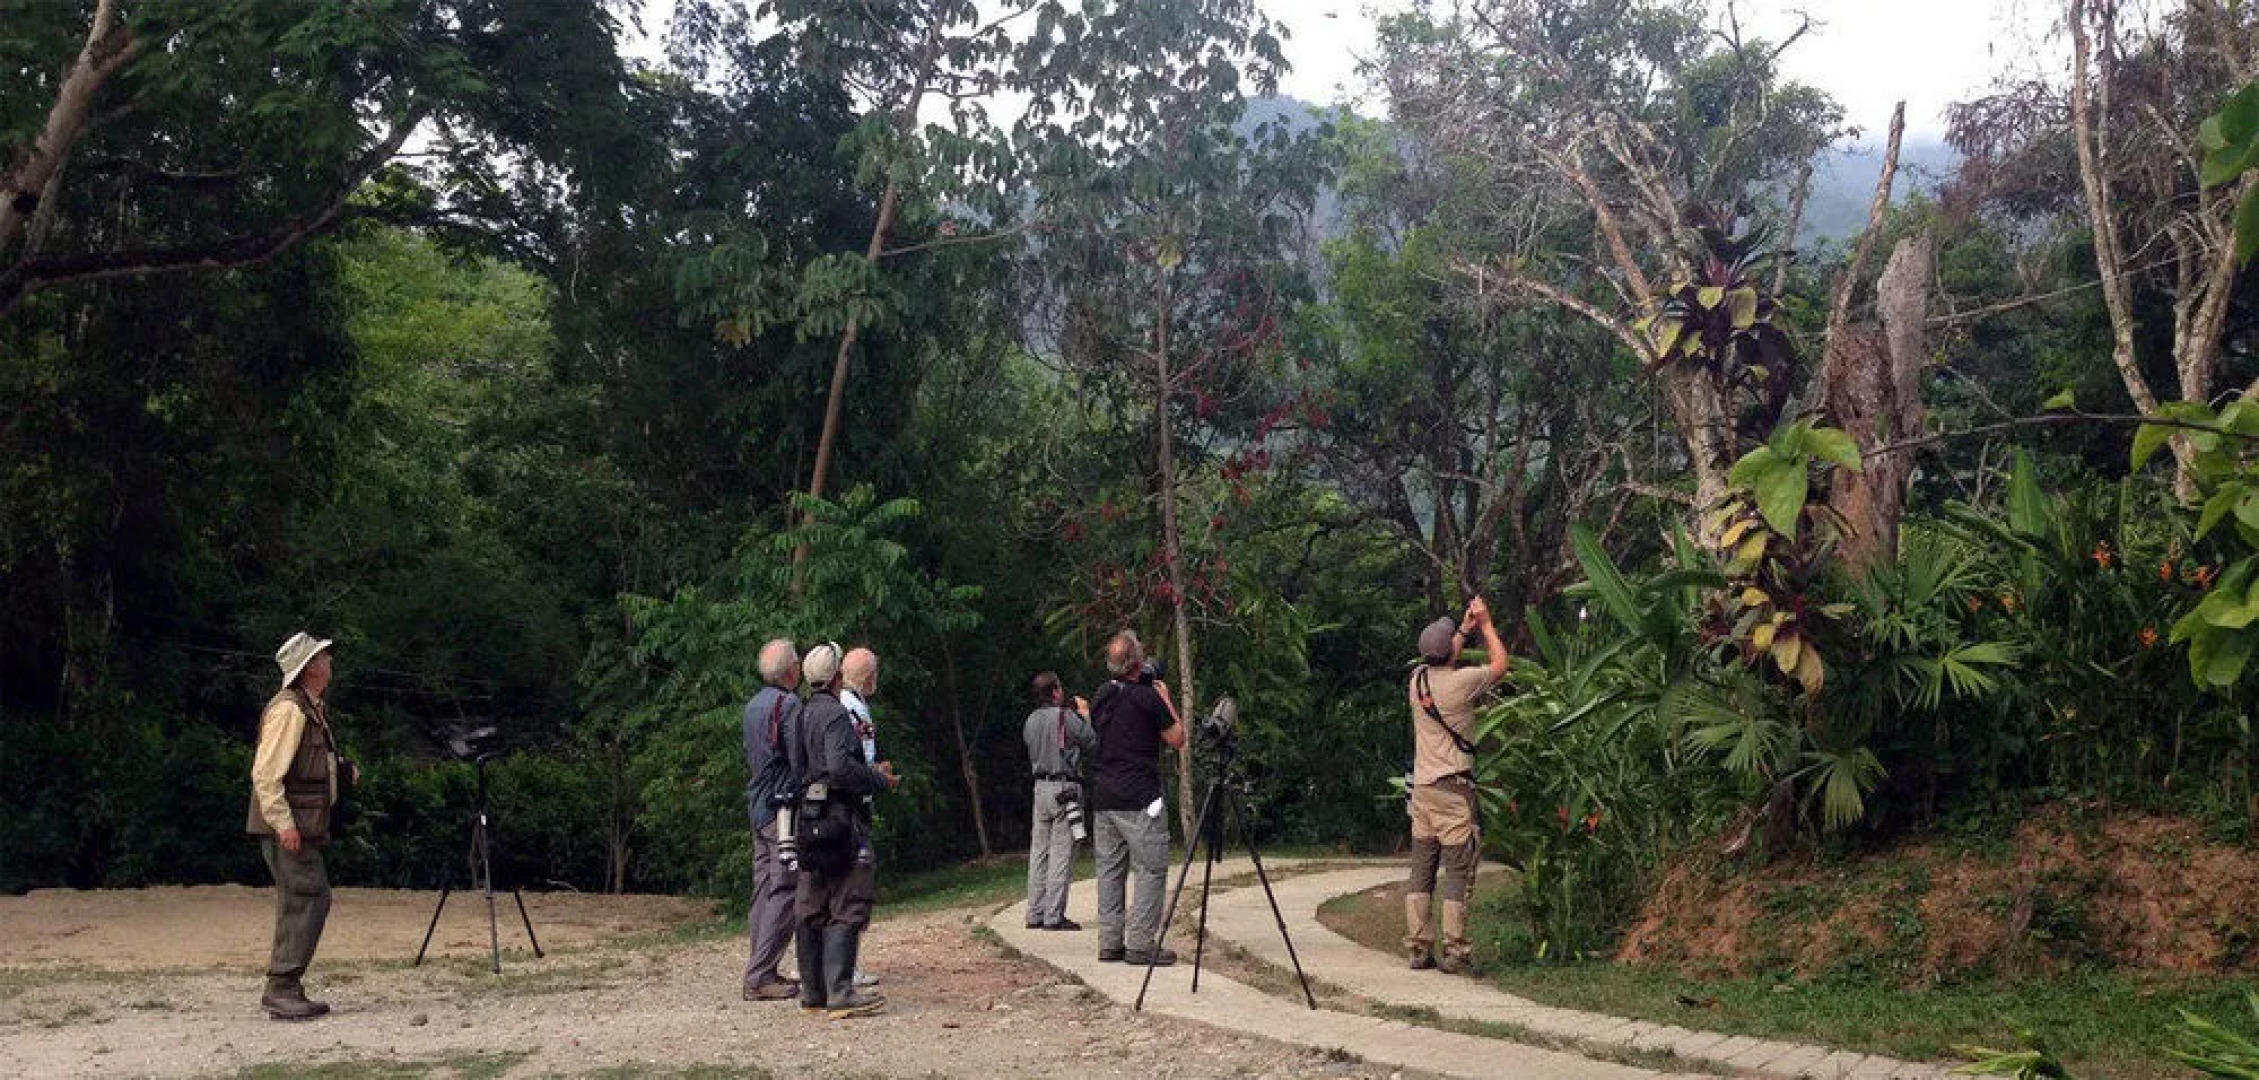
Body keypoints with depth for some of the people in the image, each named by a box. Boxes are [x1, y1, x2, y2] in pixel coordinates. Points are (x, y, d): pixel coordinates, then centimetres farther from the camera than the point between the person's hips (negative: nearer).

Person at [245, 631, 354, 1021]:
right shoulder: (289, 709, -15)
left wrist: (342, 771, 11)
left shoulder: (312, 708, 17)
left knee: (299, 902, 11)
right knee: (308, 898, -11)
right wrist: (284, 823, -24)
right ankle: (281, 989, -7)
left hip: (302, 825, 10)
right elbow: (266, 773, -20)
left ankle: (284, 989, 17)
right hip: (287, 826, -10)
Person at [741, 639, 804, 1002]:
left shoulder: (753, 705, 14)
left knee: (764, 892, 12)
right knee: (783, 893, -6)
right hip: (784, 810, -9)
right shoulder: (789, 704, -13)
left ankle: (761, 970, 15)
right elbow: (800, 763, -16)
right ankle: (761, 976, -8)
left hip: (758, 808, 9)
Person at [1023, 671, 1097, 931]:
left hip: (1040, 787, 7)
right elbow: (1093, 744, -4)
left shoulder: (1031, 721, 9)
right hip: (1065, 788, -7)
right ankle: (1054, 916, -6)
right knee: (1062, 852, -5)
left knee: (1039, 851, 10)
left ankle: (1035, 914, 12)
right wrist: (1085, 714, 10)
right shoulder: (1066, 716, -11)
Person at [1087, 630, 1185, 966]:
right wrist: (1165, 697, 7)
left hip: (1103, 799, 7)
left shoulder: (1103, 696, 10)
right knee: (1151, 869, -3)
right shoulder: (1147, 696, -10)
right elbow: (1176, 739, -3)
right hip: (1140, 800, -7)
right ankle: (1141, 944, -7)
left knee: (1110, 870, 10)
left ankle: (1110, 942, 11)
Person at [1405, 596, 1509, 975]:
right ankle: (1454, 952, -5)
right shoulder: (1461, 681, -12)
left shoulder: (1417, 678, 5)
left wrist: (1466, 628, 31)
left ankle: (1419, 948, 10)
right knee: (1458, 870, -3)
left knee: (1421, 870, 8)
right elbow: (1499, 665, 7)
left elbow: (1442, 661, 30)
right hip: (1453, 788, -6)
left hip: (1422, 786, 6)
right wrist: (1485, 624, 17)